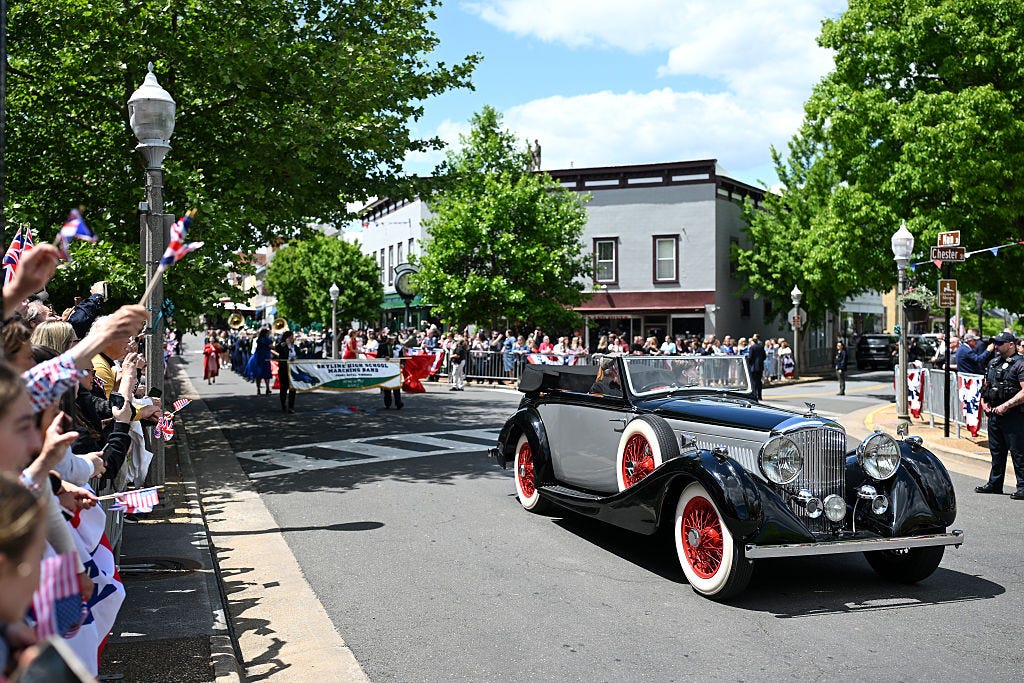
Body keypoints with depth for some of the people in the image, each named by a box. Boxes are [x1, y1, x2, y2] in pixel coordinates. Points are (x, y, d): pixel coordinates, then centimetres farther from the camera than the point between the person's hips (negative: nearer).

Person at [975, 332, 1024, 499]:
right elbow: (986, 386, 23)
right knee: (996, 451, 16)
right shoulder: (993, 363, 15)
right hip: (994, 414, 8)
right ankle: (994, 484, 27)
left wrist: (1006, 406, -22)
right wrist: (984, 402, 6)